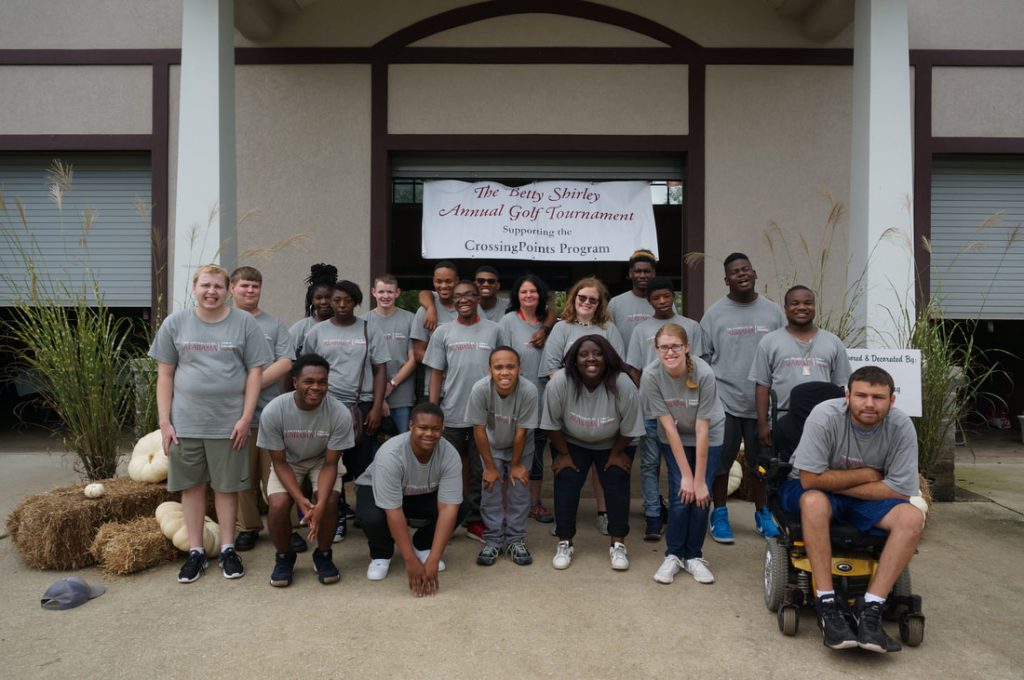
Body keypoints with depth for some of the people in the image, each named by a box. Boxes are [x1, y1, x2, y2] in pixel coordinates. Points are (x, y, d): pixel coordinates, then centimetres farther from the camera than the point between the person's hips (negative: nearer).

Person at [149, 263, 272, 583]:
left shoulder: (244, 323, -1)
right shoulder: (175, 323, 3)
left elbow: (255, 371, -1)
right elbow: (165, 375, 5)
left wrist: (246, 418, -8)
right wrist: (164, 421, 0)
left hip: (228, 422, -1)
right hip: (185, 422, 2)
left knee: (227, 486, 8)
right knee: (192, 486, 10)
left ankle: (228, 549, 22)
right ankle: (195, 551, 22)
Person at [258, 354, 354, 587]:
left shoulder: (339, 414, -30)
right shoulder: (273, 411, -30)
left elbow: (330, 464, -21)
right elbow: (279, 462, -19)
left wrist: (320, 506, -34)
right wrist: (301, 500, -30)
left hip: (321, 461, 0)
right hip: (287, 462, 0)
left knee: (329, 501, -25)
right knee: (278, 505, -24)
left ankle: (323, 556, 4)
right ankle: (284, 557, 6)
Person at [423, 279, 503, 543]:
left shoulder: (494, 330, 3)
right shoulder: (443, 332, 3)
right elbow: (436, 374, 3)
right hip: (451, 414, 0)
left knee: (480, 471, 8)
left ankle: (475, 521, 21)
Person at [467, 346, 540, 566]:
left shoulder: (528, 391, -35)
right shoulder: (480, 389, -33)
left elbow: (521, 433, -22)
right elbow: (479, 429, -22)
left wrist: (515, 464, -11)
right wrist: (490, 466, -14)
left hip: (520, 447, 0)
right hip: (491, 446, 0)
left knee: (520, 488, -3)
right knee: (490, 487, -5)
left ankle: (516, 540, 14)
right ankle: (493, 540, 10)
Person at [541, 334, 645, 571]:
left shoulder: (623, 385, -29)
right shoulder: (559, 383, -29)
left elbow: (628, 428, -14)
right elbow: (552, 424, -14)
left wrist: (616, 454, -7)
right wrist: (563, 454, -8)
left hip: (612, 444, 0)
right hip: (571, 442, 0)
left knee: (617, 485, -8)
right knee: (565, 483, -9)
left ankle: (617, 544, 7)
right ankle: (564, 544, 6)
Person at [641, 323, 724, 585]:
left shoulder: (704, 374, -30)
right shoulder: (651, 376, -25)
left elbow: (702, 431, -25)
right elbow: (669, 427, -21)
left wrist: (699, 480, -20)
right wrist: (685, 475, -19)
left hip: (710, 436, 0)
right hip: (673, 438, 0)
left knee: (701, 496, -10)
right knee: (680, 494, -12)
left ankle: (694, 556, 11)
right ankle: (673, 555, 8)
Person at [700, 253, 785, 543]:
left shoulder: (773, 312, 6)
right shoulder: (715, 313, 1)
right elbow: (702, 358, 2)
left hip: (762, 402, 2)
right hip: (724, 401, -1)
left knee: (759, 461, 13)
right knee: (720, 461, 5)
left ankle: (762, 514, 30)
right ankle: (719, 514, 21)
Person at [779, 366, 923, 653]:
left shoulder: (901, 427, -16)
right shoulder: (825, 416, -25)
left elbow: (899, 490, -17)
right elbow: (810, 479, -26)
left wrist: (835, 483, -20)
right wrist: (866, 474, -18)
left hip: (868, 499, 3)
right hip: (808, 490, -3)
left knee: (912, 518, -24)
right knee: (815, 501, -37)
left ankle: (870, 607, -22)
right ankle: (827, 605, -29)